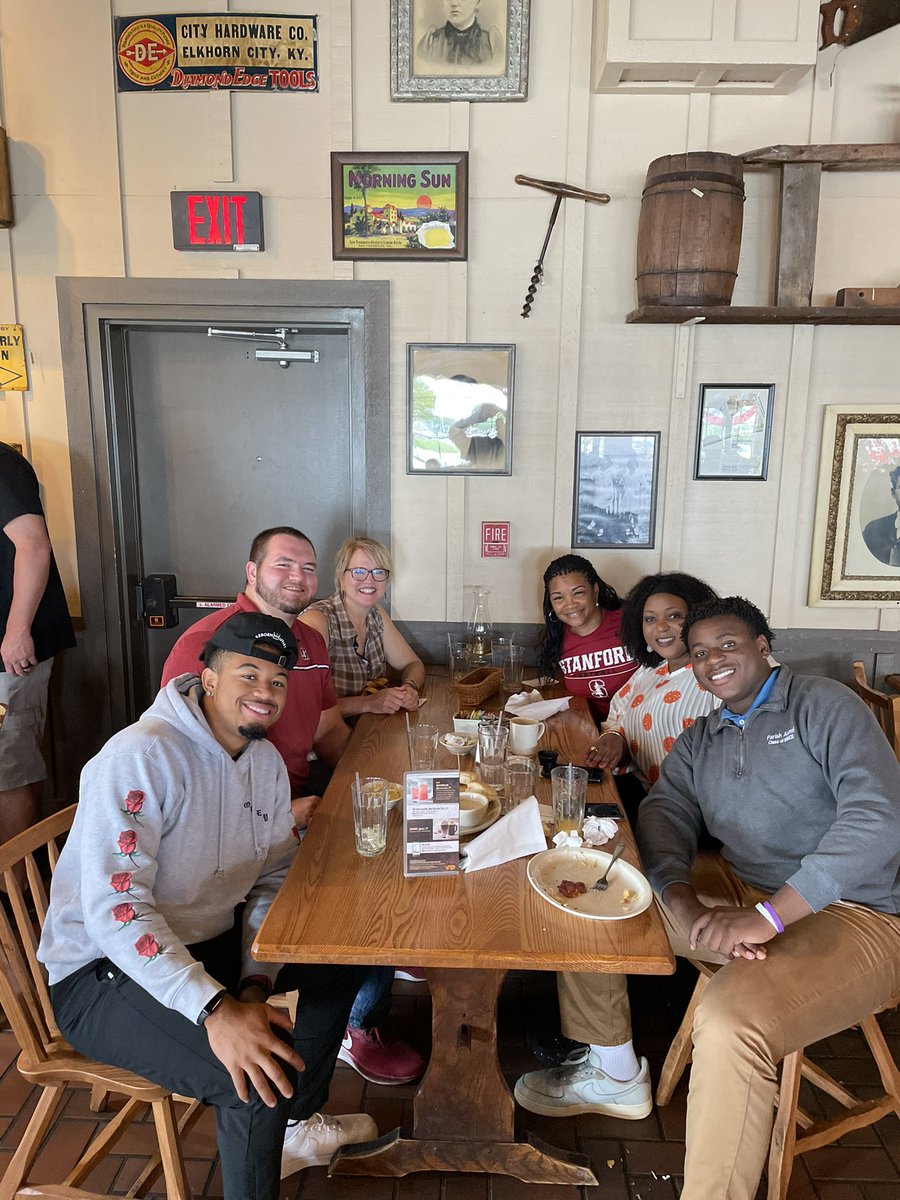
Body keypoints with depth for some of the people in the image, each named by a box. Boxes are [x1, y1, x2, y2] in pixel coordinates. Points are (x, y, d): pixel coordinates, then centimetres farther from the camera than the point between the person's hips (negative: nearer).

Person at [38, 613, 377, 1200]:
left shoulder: (267, 761, 1)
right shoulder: (140, 755, -25)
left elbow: (275, 881, 2)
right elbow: (114, 908, -32)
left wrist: (256, 984, -13)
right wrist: (217, 1009, -39)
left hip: (207, 942, 9)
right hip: (104, 969, -8)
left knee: (344, 955, 8)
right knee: (261, 1077, -27)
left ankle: (297, 1127, 28)